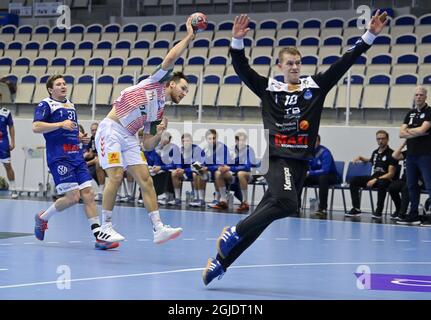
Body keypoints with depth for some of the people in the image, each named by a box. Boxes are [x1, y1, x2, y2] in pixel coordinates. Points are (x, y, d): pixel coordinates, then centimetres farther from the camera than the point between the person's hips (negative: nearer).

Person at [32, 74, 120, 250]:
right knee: (73, 196, -13)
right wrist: (60, 124, -23)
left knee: (88, 192, -4)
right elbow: (36, 127, -15)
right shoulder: (46, 105, -1)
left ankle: (98, 233, -7)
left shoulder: (70, 105, 23)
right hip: (59, 157, -7)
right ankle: (42, 218, 10)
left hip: (76, 155, 7)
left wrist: (80, 137, 16)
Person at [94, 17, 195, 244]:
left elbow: (148, 145, 15)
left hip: (128, 138, 8)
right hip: (111, 130, -8)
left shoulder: (159, 113, 18)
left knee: (146, 180, -3)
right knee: (116, 177, -16)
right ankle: (105, 227, -5)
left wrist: (159, 134, -2)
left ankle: (158, 229, -6)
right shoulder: (157, 81, 3)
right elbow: (171, 57, -12)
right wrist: (189, 37, -7)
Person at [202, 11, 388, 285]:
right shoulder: (269, 88, 7)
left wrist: (370, 36, 1)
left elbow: (344, 63, 8)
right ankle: (233, 233, -14)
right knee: (287, 203, -29)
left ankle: (222, 260, 7)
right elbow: (242, 69, -2)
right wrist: (237, 42, -19)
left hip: (301, 162, 4)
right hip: (279, 158, -4)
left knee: (264, 215, 1)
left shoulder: (315, 86, 12)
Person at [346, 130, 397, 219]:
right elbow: (370, 161, 39)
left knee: (381, 183, -42)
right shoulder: (375, 152, 13)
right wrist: (360, 158, 19)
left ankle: (379, 211, -32)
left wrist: (376, 179, -24)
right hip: (374, 178, 7)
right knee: (354, 180, -8)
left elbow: (391, 174, -15)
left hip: (385, 179, -7)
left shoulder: (391, 154, -9)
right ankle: (356, 209, -10)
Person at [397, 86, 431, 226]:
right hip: (411, 155, 7)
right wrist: (417, 133, -7)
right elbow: (401, 133, 8)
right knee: (412, 186, 10)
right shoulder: (410, 114, 16)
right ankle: (413, 215, 16)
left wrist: (408, 131, 1)